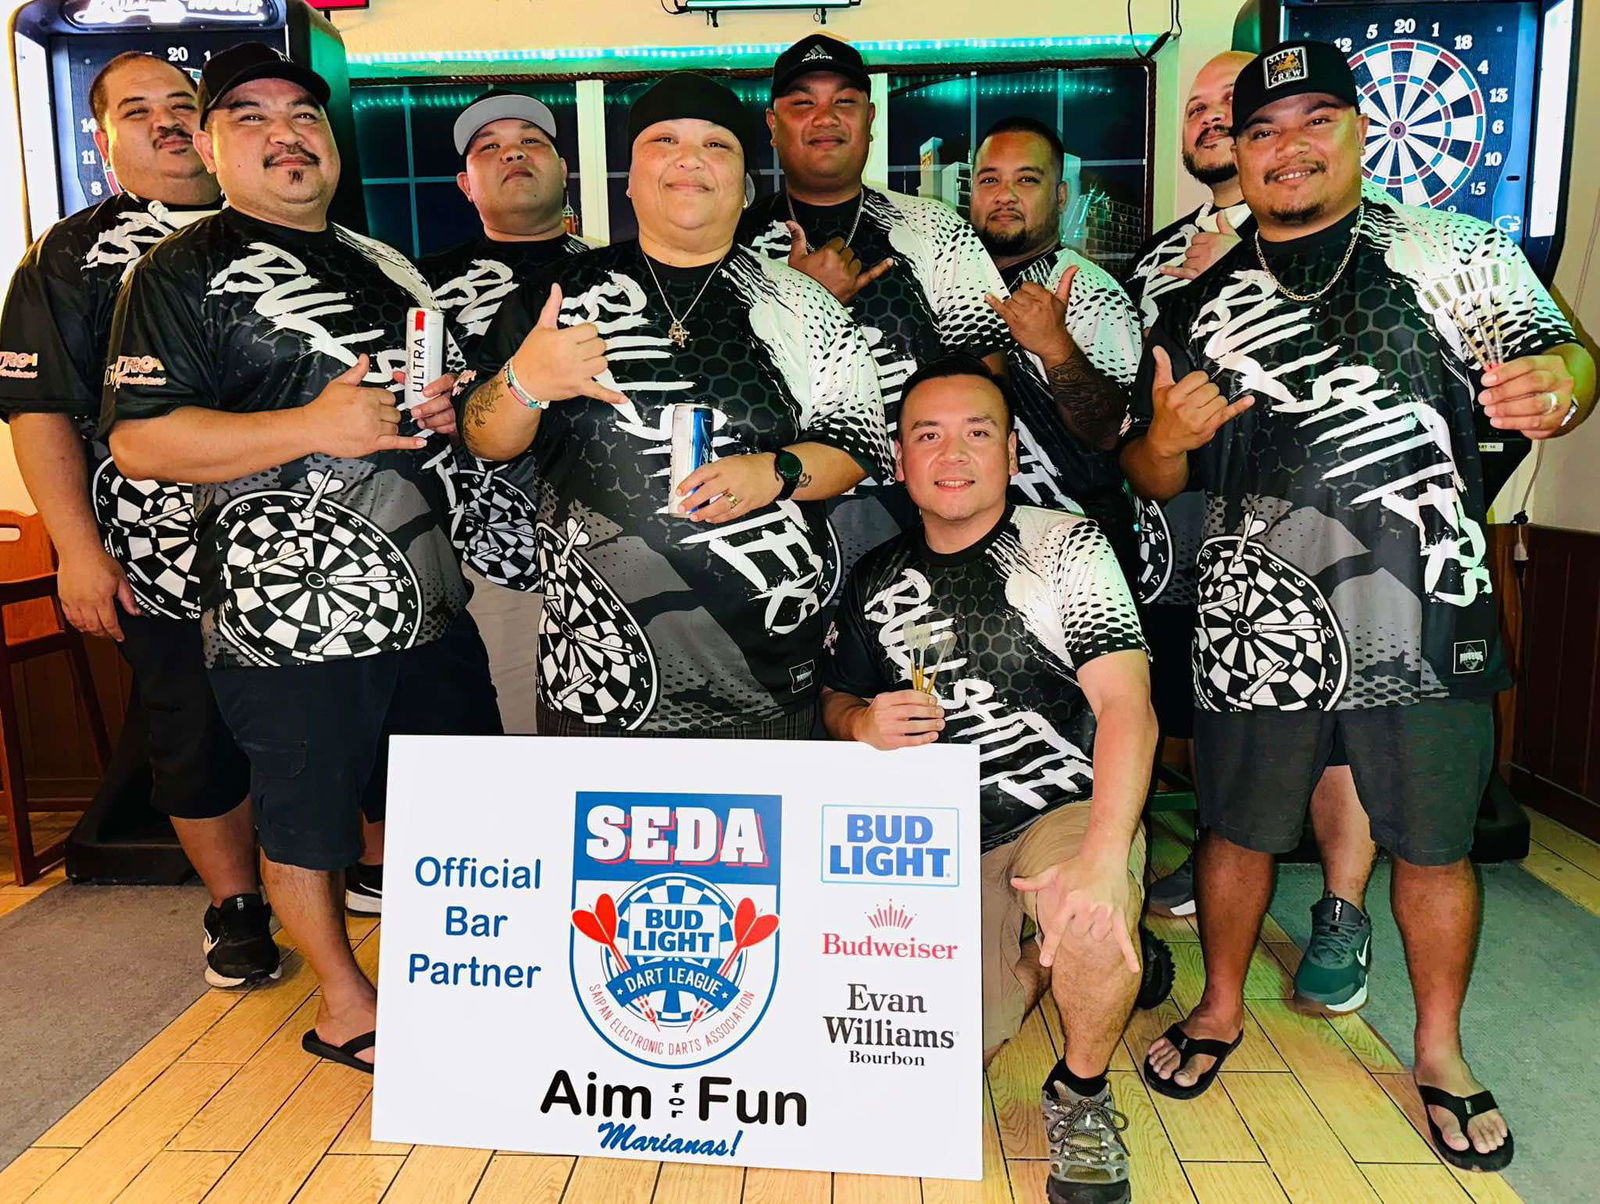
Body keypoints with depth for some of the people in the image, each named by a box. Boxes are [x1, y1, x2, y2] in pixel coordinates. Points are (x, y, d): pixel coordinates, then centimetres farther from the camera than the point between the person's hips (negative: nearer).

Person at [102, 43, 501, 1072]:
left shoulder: (388, 267, 18)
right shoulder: (184, 272, -2)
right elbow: (141, 441, -11)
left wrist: (444, 407, 4)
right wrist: (315, 427, -21)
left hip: (424, 593, 7)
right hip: (295, 612, -6)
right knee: (309, 814, 8)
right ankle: (346, 1005, 30)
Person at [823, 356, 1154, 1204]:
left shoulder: (1066, 545, -7)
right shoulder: (876, 580, 5)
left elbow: (1127, 706, -16)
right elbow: (835, 697, 18)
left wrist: (1102, 855, -30)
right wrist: (863, 725, -8)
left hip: (1067, 810, -3)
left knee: (1091, 917, -35)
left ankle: (1081, 1098, -1)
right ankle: (1034, 961, 29)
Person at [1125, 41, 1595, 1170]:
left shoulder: (1453, 251, 5)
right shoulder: (1199, 303, 8)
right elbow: (1156, 481, 10)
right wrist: (1164, 441, -13)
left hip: (1427, 627, 0)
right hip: (1260, 633, 1)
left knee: (1435, 844, 12)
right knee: (1239, 830, 14)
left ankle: (1441, 1050, 36)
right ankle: (1221, 1007, 38)